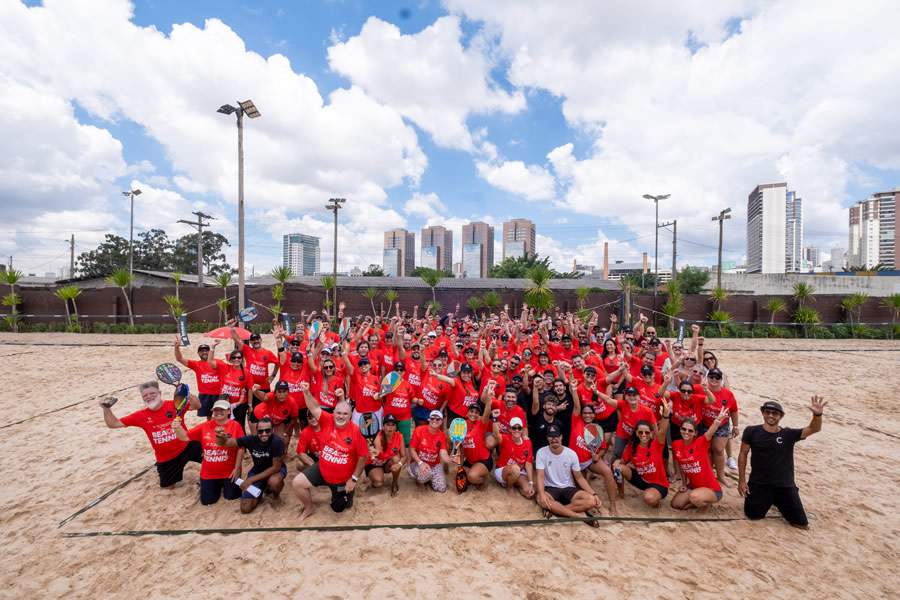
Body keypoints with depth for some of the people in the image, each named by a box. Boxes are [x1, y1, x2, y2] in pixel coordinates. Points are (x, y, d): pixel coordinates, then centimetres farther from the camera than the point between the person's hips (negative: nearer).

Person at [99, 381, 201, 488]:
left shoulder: (174, 405, -12)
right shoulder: (141, 416, -4)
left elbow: (197, 405, -19)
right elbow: (113, 424, 3)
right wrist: (106, 409, -12)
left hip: (186, 447, -3)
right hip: (165, 458, 3)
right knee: (168, 486, 14)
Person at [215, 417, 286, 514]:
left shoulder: (277, 442, -33)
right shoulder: (251, 439, -23)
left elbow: (276, 467, -27)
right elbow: (225, 443, -17)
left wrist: (252, 479, -26)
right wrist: (221, 437, -42)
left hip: (275, 470, -3)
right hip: (258, 470, 3)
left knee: (273, 481, -38)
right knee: (245, 509, -8)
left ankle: (276, 492, 0)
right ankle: (262, 489, 22)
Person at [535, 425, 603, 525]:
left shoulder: (571, 454, -3)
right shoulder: (541, 453, -9)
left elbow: (579, 477, 4)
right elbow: (540, 476, -15)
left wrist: (594, 494, -9)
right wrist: (542, 494, -35)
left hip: (569, 488, 2)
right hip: (550, 488, -2)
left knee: (591, 500, -26)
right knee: (541, 499, -37)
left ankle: (553, 509, -22)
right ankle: (580, 515, -27)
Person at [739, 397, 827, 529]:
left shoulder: (789, 434, -5)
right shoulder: (751, 431, -8)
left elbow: (814, 429, -19)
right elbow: (743, 455, -2)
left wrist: (817, 414, -40)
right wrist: (741, 480, -3)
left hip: (785, 486, 1)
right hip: (758, 484, -1)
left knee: (802, 525, 6)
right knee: (753, 515, -1)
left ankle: (779, 503, 35)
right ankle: (768, 501, 31)